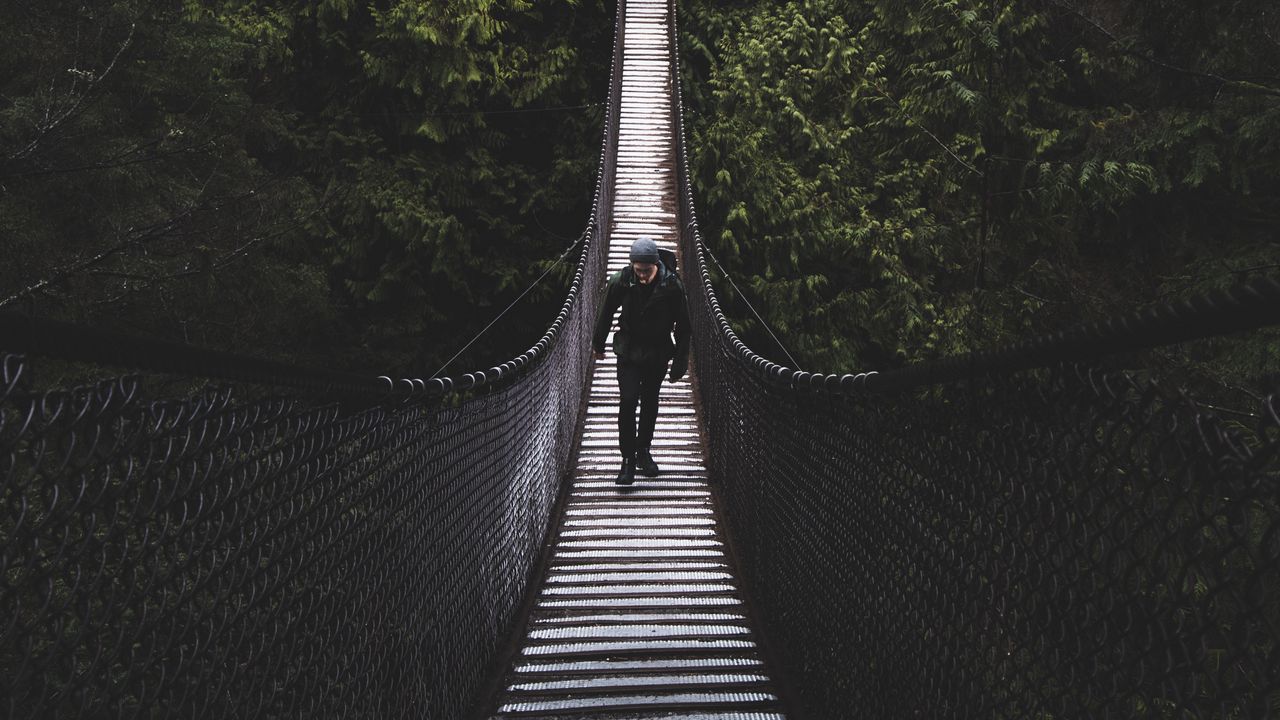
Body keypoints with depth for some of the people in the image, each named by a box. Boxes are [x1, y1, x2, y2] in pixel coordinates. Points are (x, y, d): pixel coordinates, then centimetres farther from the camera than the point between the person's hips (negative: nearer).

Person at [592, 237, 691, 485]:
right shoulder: (621, 281, -15)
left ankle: (643, 451, 28)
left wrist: (679, 363, -4)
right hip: (628, 352, -1)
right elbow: (606, 314, 3)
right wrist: (598, 344, 14)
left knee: (650, 403, 10)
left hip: (658, 355, 1)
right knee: (628, 401, -10)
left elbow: (683, 326, -6)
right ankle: (628, 458, -2)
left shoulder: (672, 285, -16)